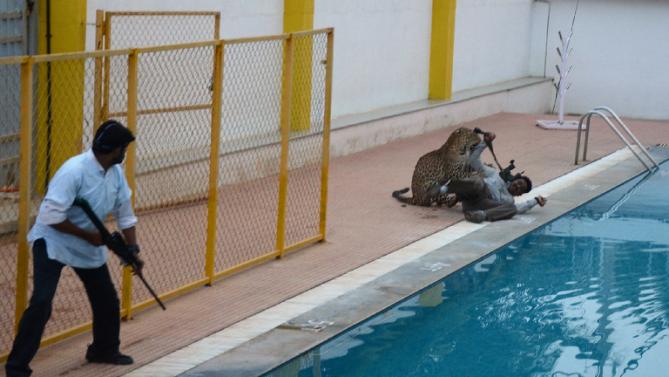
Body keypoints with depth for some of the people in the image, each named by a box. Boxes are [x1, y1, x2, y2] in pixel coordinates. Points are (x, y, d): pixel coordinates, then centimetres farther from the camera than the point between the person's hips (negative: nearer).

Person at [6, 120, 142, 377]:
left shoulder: (116, 172, -4)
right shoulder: (74, 171, -29)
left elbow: (124, 214, 7)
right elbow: (52, 217, -30)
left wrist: (132, 248, 0)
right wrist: (89, 235, -24)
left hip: (89, 243, 8)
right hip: (53, 241, -8)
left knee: (107, 298, 15)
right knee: (41, 303, -18)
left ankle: (104, 349, 39)